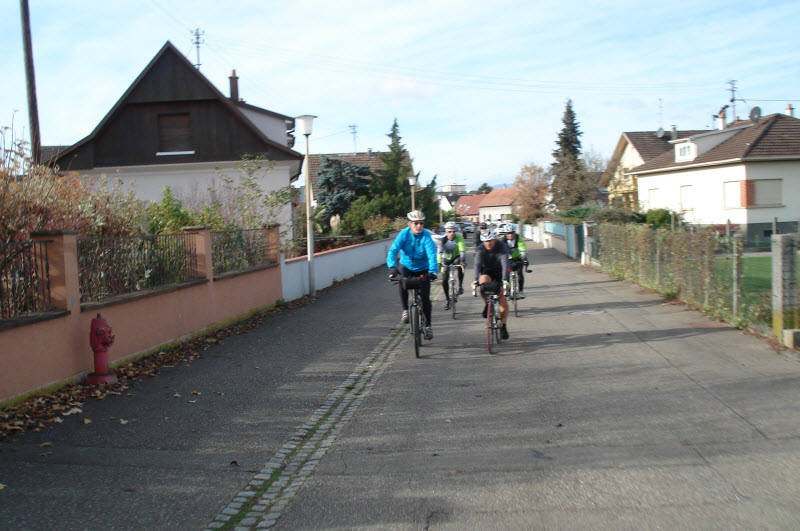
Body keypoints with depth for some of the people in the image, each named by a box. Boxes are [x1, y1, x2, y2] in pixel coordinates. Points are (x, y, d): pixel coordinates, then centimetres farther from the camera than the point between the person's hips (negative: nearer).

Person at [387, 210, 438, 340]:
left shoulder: (426, 236, -20)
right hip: (406, 266, 1)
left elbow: (432, 254, -31)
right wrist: (392, 267, -45)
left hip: (422, 269, 0)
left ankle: (428, 324, 16)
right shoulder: (404, 234, -17)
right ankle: (405, 310, -12)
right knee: (401, 281, -32)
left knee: (425, 297, -8)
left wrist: (433, 271, -48)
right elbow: (393, 250, -28)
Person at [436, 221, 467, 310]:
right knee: (444, 280, -6)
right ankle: (447, 299, 14)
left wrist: (463, 262, -50)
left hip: (456, 257, -1)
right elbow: (439, 252, -32)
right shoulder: (443, 240, -22)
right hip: (446, 259, 1)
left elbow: (462, 251, -34)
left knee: (460, 266, -36)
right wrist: (438, 263, -48)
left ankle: (460, 286, -18)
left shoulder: (459, 238, -23)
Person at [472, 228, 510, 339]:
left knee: (502, 296, -13)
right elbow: (477, 264, -32)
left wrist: (505, 280, -49)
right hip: (487, 271, 1)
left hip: (500, 272, -1)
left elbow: (505, 264, -36)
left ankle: (503, 326, -3)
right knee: (483, 282, -32)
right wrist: (475, 280, -47)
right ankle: (487, 304, -4)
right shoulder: (481, 249, -20)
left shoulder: (502, 247, -25)